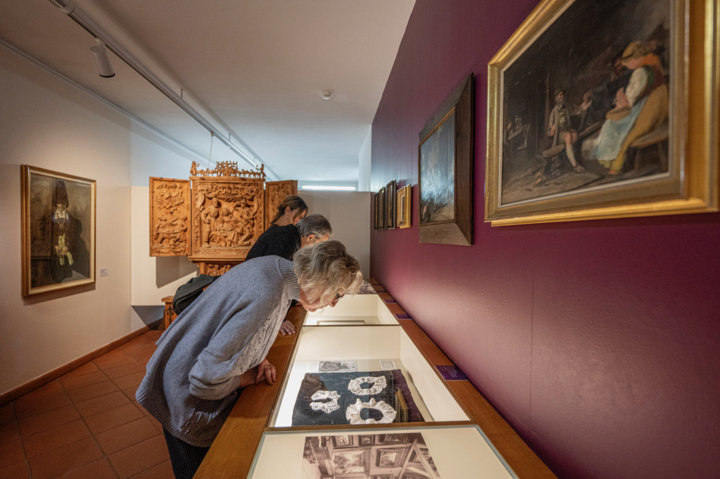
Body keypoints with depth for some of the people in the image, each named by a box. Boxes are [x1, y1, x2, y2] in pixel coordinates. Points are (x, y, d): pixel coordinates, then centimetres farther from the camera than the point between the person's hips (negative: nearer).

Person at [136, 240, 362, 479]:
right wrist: (249, 378, -15)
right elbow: (205, 380, -34)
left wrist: (258, 359, -5)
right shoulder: (264, 298, -40)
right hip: (187, 401, -7)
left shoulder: (278, 266, -11)